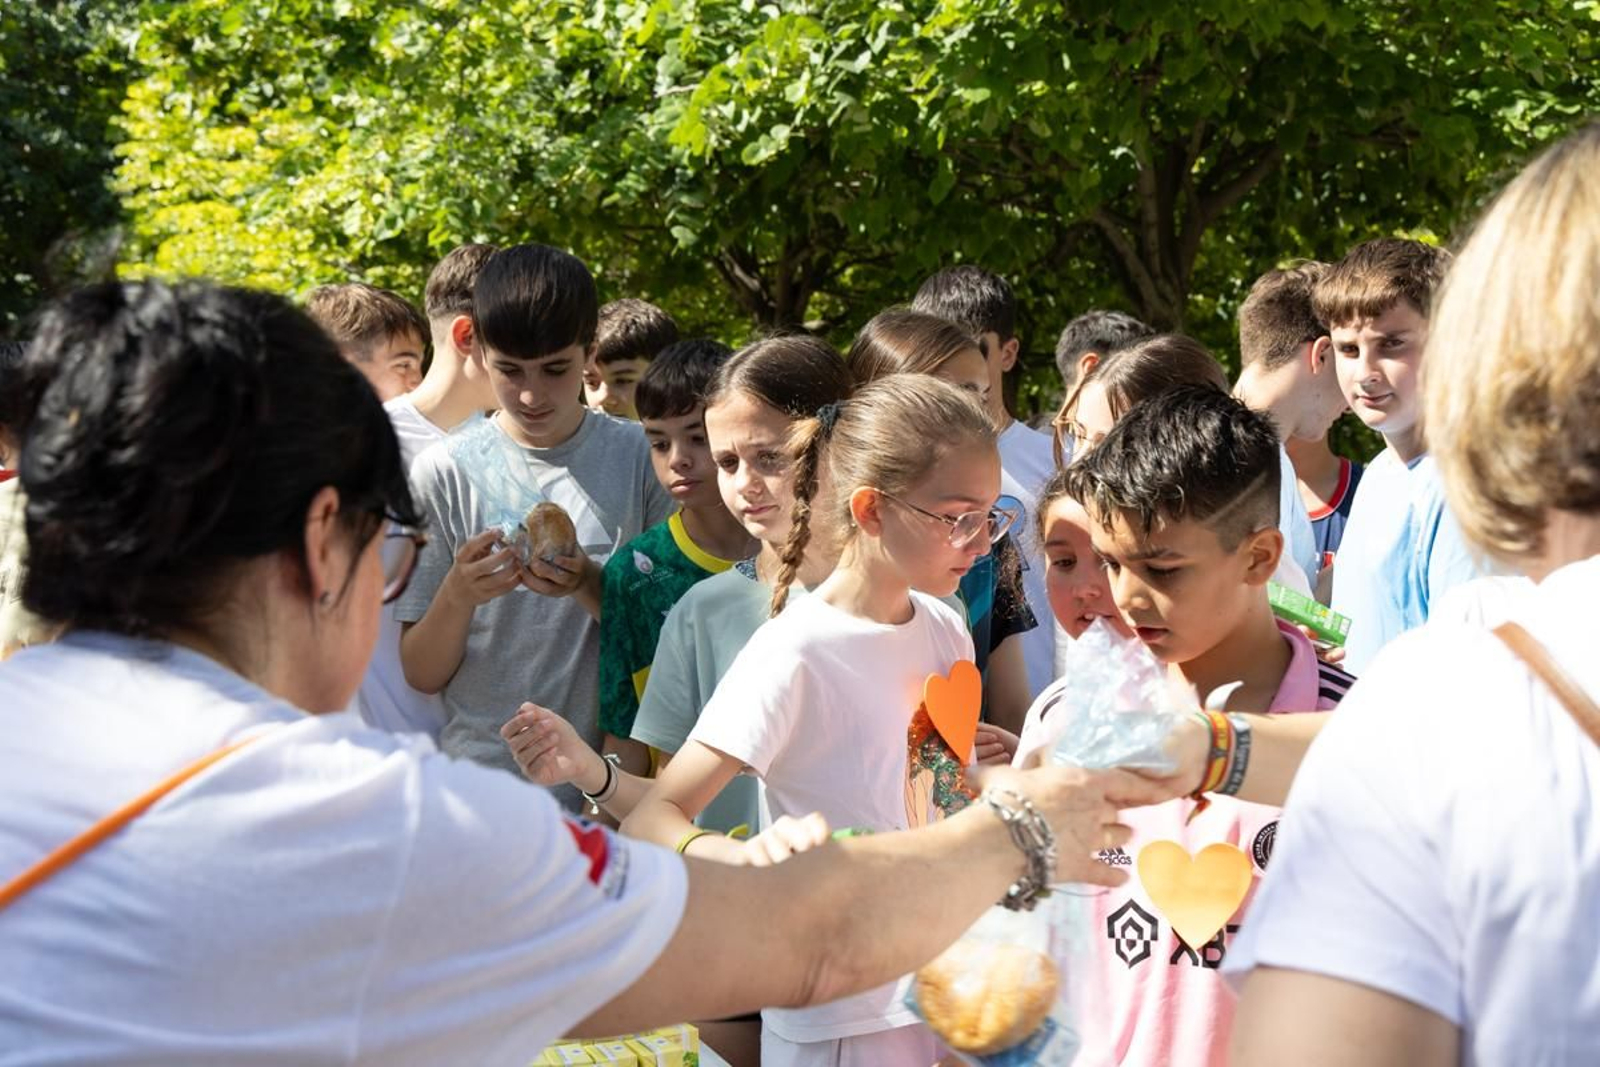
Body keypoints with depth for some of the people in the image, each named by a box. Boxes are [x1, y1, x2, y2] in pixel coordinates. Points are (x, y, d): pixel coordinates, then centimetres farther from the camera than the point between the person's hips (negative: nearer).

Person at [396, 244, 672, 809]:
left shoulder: (639, 456, 0)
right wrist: (458, 596, -18)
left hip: (611, 783, 1)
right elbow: (421, 673, 1)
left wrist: (591, 587, -16)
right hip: (483, 781, 0)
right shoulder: (445, 472, -1)